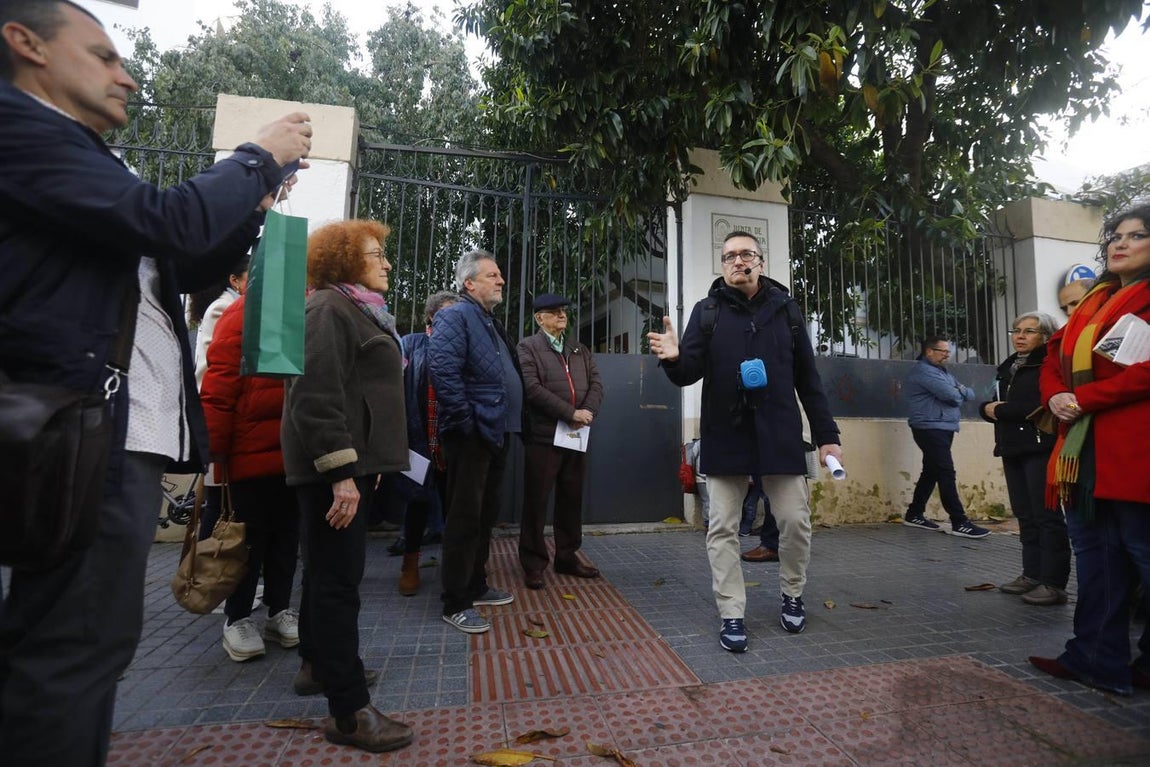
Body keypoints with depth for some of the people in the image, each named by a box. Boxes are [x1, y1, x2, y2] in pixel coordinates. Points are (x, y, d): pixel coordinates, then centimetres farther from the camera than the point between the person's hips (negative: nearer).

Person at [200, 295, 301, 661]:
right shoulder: (242, 316, -9)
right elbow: (217, 387, -12)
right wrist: (214, 449, -14)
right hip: (253, 454, -5)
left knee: (286, 534, 14)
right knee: (250, 538, 8)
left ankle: (279, 610, 30)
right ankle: (238, 619, 26)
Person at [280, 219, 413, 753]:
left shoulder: (359, 310, 20)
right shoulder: (329, 309, -12)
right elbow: (316, 397, -23)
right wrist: (340, 472, -27)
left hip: (348, 462, 11)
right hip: (334, 468, -10)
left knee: (328, 571, 20)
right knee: (338, 578, -6)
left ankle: (315, 664, 36)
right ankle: (349, 711, 3)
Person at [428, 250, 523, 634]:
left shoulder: (492, 322, 20)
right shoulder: (455, 317, -10)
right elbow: (442, 369, -23)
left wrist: (510, 423, 13)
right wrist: (467, 422, -22)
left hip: (496, 433, 10)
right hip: (472, 437, -9)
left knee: (486, 515, 18)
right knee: (465, 518, -1)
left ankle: (476, 585, 33)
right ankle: (456, 603, 12)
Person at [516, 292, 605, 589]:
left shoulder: (580, 349, 19)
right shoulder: (528, 347, 0)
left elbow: (596, 382, 10)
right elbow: (532, 388, -13)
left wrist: (589, 412, -10)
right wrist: (570, 413, -16)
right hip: (543, 436, -5)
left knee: (572, 499, 13)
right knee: (537, 501, 2)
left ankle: (567, 556, 26)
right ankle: (533, 563, 14)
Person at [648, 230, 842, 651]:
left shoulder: (785, 308, 7)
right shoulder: (707, 311, 3)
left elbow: (808, 378, 8)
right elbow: (689, 374, -4)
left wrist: (826, 434, 4)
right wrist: (675, 359, -28)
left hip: (780, 435, 1)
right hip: (725, 437, -1)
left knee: (795, 520, 6)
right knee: (723, 528, 3)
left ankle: (792, 597, 32)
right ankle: (731, 615, 17)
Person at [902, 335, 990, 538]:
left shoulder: (942, 371, 21)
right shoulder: (924, 371, -11)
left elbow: (970, 394, 16)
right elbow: (951, 395, -20)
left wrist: (961, 390, -6)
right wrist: (960, 393, 2)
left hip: (943, 429, 10)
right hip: (931, 429, -10)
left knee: (931, 472, 12)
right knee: (946, 474, -11)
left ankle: (914, 514, 19)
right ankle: (959, 523, -10)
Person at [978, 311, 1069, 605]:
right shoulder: (1008, 367, 17)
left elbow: (1040, 406, -19)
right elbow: (990, 404, 17)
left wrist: (999, 411, -9)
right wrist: (988, 408, -5)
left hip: (1040, 449, -7)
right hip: (1013, 449, 7)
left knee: (1046, 515, -4)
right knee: (1025, 515, 11)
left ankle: (1054, 583, 2)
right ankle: (1032, 574, 18)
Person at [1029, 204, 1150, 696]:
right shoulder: (1093, 303, 20)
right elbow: (1054, 358, 19)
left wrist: (1083, 398, -16)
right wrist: (1055, 396, 0)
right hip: (1084, 453, 7)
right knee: (1095, 559, 12)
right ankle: (1098, 660, 23)